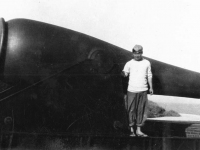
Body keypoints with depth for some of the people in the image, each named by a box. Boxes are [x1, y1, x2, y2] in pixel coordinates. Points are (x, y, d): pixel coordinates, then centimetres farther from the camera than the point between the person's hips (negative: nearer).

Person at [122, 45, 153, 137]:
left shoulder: (146, 63, 8)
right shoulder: (129, 63, 2)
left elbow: (149, 76, 16)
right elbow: (124, 74, -7)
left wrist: (151, 87, 17)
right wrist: (123, 73, -30)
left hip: (143, 90, 2)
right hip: (131, 90, -2)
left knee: (141, 110, 3)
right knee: (131, 110, 0)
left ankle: (138, 130, 11)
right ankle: (132, 129, 11)